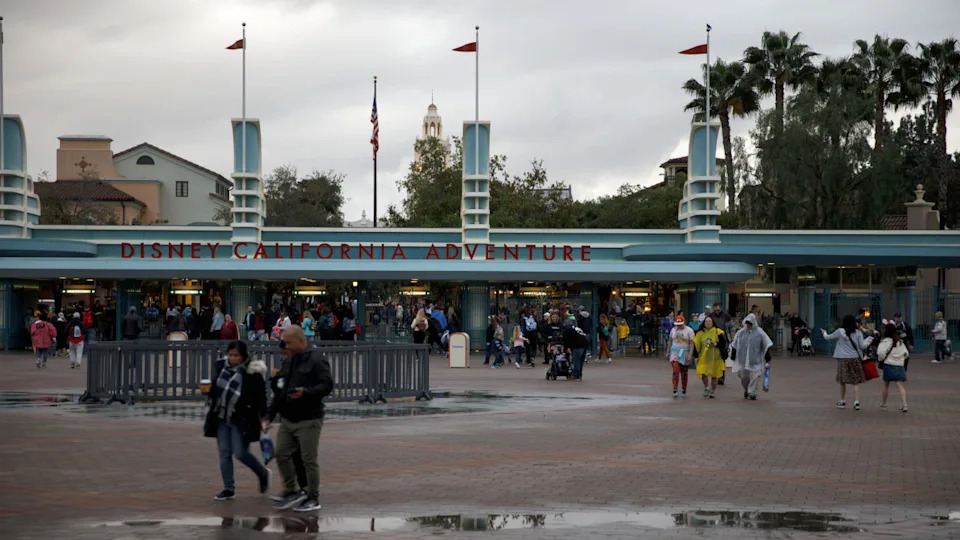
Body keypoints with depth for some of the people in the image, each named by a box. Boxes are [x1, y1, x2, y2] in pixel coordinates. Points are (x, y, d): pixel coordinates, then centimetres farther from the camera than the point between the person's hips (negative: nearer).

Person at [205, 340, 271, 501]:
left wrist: (264, 417, -13)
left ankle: (263, 473, 21)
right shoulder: (220, 366, 3)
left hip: (241, 420, -6)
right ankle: (228, 489, 15)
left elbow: (261, 396, -11)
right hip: (221, 418, 6)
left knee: (240, 453, -6)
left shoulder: (252, 373, -14)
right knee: (224, 453, 7)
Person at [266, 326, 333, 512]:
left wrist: (306, 392, -31)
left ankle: (313, 499, 8)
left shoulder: (316, 360, -8)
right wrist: (270, 416, 18)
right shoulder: (289, 363, 17)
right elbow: (280, 393, 22)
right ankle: (291, 492, 18)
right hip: (287, 420, 8)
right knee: (282, 455, 4)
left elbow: (327, 384, -18)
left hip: (308, 421, -8)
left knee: (309, 460, -2)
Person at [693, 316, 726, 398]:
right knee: (703, 373, -10)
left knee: (714, 374, 5)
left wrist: (715, 344, -20)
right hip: (703, 357, 2)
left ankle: (713, 390, 22)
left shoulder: (717, 332, -3)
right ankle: (706, 387, 15)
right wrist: (696, 356, 4)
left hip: (714, 357, -2)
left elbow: (723, 344, -3)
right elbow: (697, 345, 8)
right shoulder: (700, 333, 5)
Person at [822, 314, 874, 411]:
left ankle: (843, 401, 21)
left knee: (842, 381, 12)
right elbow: (863, 346, -2)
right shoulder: (858, 333, -2)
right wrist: (868, 341, 18)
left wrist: (825, 333, 30)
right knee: (856, 382, 3)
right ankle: (857, 402, -5)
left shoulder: (840, 332, -4)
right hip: (855, 358, 0)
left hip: (843, 359, 0)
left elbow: (828, 338, 8)